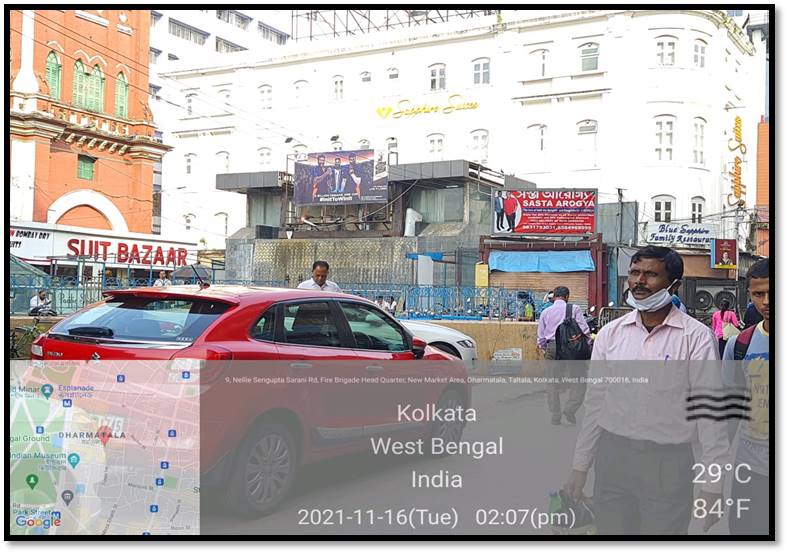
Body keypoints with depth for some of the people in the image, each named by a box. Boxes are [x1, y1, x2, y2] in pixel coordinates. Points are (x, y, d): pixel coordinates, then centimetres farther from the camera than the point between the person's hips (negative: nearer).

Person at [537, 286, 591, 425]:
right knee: (578, 380, 4)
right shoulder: (574, 309, 1)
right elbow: (584, 329, -4)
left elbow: (541, 337, 13)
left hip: (551, 347, 3)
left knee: (552, 383, 9)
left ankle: (555, 416, 11)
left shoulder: (545, 312, 11)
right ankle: (570, 408, -12)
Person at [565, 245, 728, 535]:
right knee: (610, 531, 11)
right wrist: (579, 467, 9)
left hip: (668, 464, -3)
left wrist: (712, 487, -9)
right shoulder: (610, 333, 5)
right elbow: (594, 403, 10)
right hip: (612, 456, 3)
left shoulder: (697, 337, -6)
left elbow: (710, 412, -7)